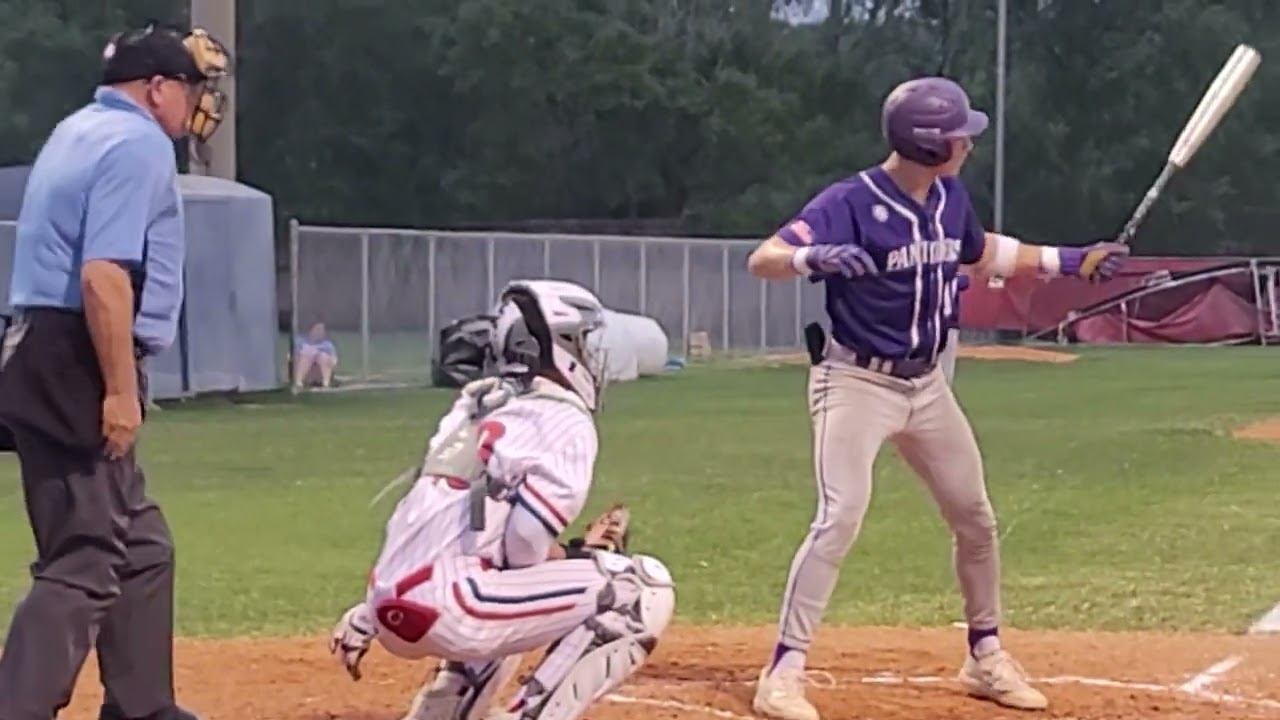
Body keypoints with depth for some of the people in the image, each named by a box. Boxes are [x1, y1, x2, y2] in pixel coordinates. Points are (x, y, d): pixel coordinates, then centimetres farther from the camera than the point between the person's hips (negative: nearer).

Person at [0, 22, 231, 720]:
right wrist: (121, 391, -22)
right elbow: (103, 275, -22)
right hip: (74, 366, -10)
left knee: (140, 547, 19)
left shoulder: (78, 130, 19)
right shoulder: (140, 143, -11)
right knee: (85, 562, -12)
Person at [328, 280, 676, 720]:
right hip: (445, 606, -9)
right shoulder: (566, 420, -2)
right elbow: (525, 545, -14)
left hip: (392, 606, 9)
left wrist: (369, 616, 26)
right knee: (643, 590, -6)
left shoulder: (475, 404, 21)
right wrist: (583, 558, 7)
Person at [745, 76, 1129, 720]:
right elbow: (761, 261, -27)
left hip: (926, 384, 7)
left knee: (975, 518, 13)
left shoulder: (951, 198, 2)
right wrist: (814, 256, -48)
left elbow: (981, 254, 24)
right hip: (856, 383, -7)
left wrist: (1068, 261, 21)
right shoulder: (851, 202, -19)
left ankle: (985, 657, 31)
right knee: (840, 518, -20)